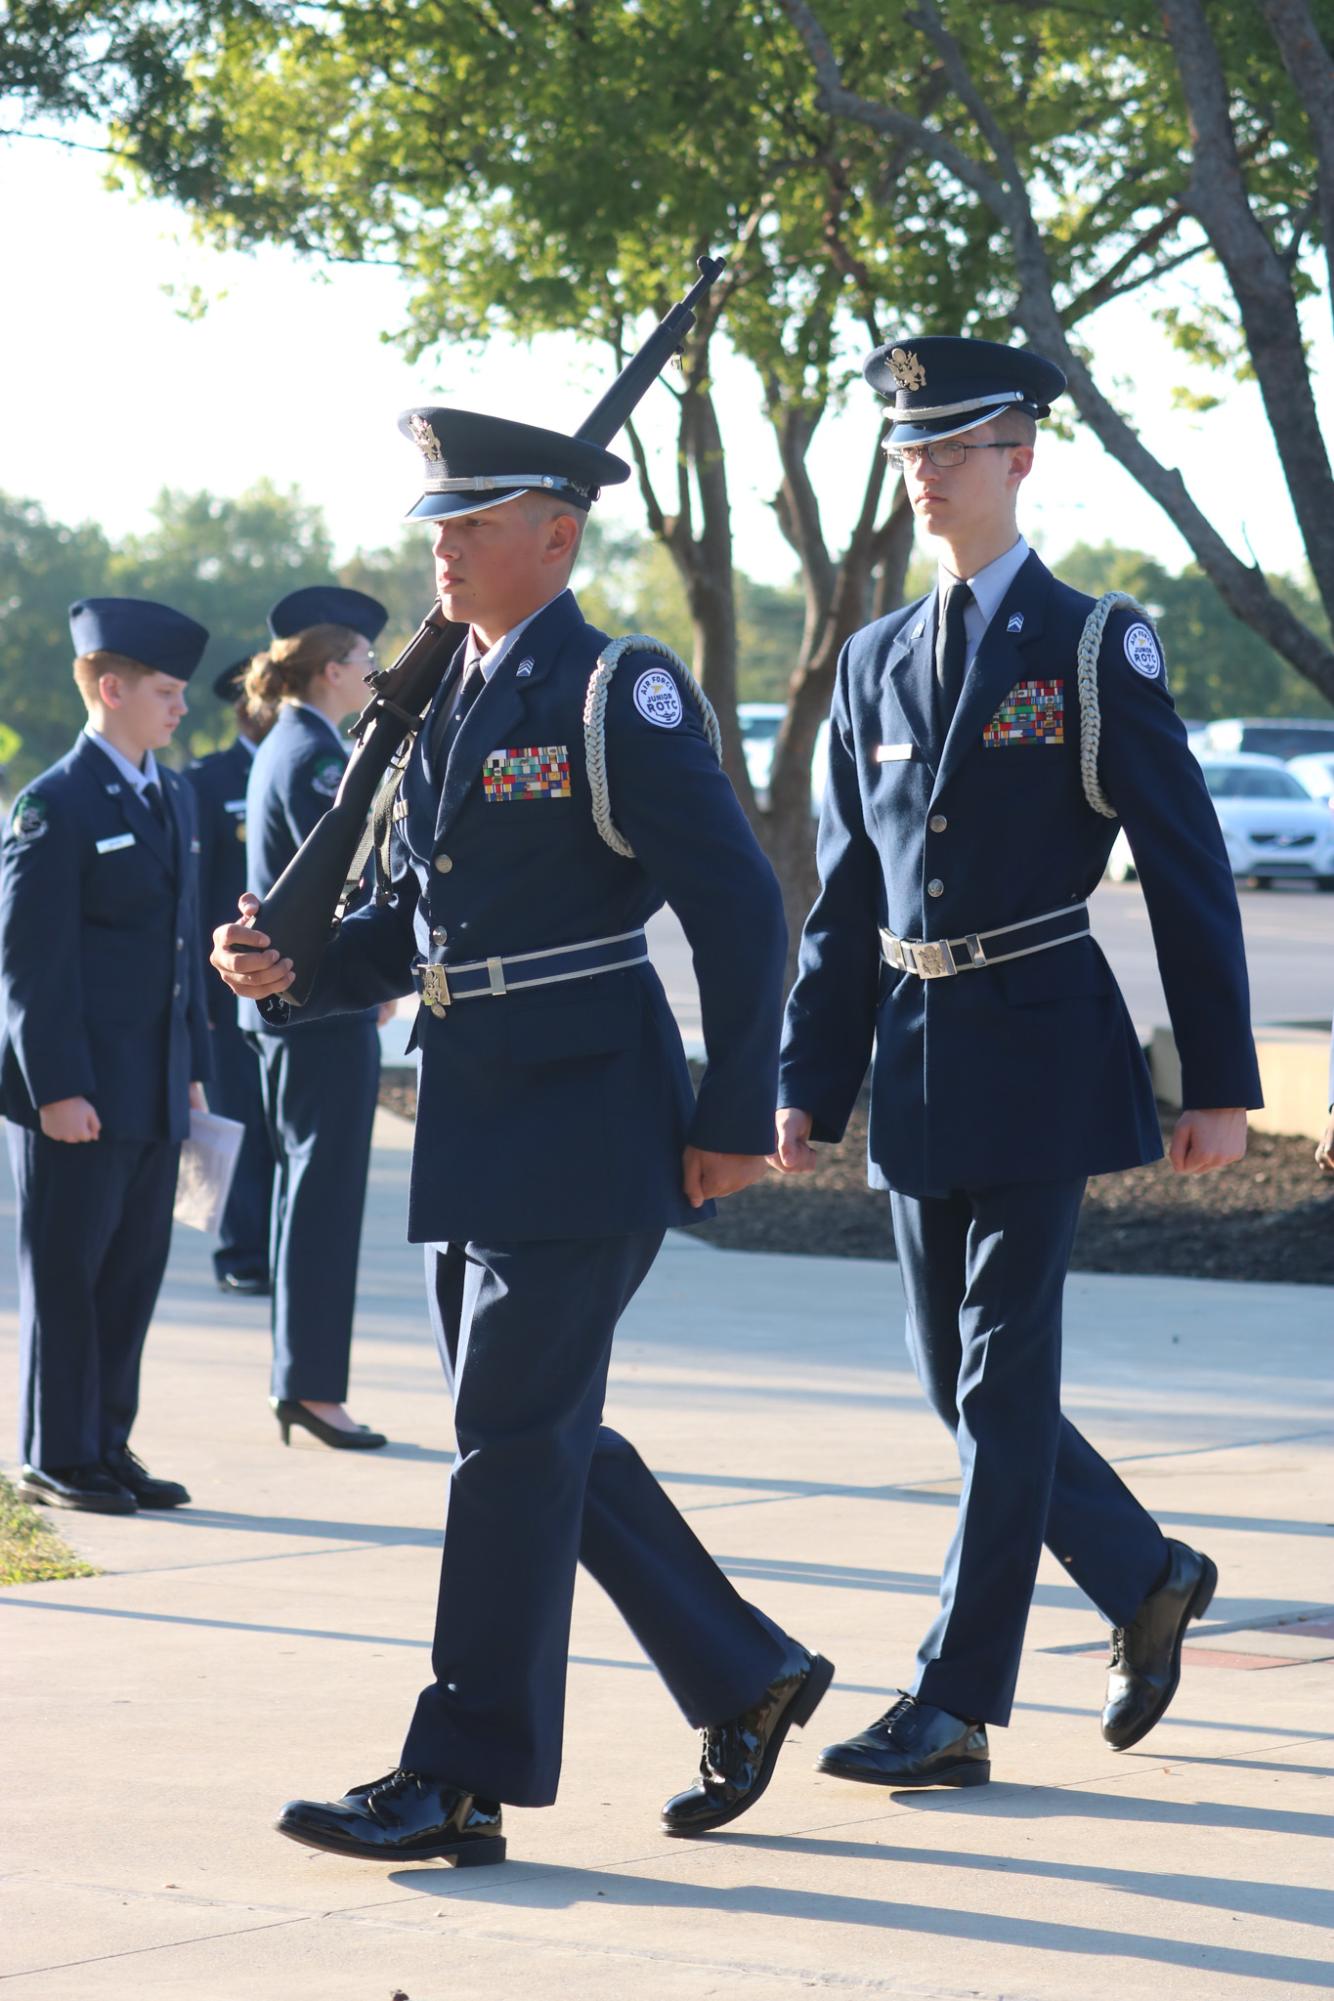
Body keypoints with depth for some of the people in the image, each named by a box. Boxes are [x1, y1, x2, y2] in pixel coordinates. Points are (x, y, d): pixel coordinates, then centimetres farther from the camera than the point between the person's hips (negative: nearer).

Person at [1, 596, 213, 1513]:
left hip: (155, 1093, 7)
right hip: (76, 1095, -7)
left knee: (134, 1275, 10)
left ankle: (108, 1447, 18)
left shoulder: (173, 796, 14)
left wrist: (194, 1062, 15)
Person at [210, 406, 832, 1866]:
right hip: (472, 1127, 8)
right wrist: (292, 964, 0)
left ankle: (462, 1779, -3)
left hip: (584, 1120, -8)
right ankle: (745, 1678, 25)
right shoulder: (445, 704, 14)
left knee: (514, 1436, -7)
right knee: (545, 1436, 12)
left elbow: (739, 907, -11)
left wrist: (735, 1119, -13)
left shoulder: (620, 696, -10)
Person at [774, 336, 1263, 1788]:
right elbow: (844, 897, 14)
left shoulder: (1096, 648, -5)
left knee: (1003, 1384, -5)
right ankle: (1147, 1581, 30)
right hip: (915, 1059, 6)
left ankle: (955, 1709, -1)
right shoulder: (875, 663, 11)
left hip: (1039, 1053, -6)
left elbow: (1188, 876, -5)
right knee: (953, 1375, 10)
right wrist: (809, 1083, 8)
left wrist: (1220, 1081, -7)